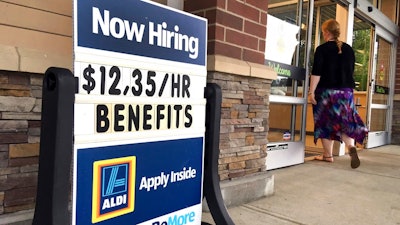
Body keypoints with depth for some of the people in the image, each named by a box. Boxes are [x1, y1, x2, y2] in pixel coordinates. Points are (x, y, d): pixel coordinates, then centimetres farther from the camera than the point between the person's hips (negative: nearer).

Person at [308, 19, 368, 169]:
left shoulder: (322, 49, -7)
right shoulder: (348, 49, 9)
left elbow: (316, 73, -14)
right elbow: (351, 70, 15)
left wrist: (311, 91, -12)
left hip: (327, 91, -4)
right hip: (346, 91, 5)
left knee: (326, 123, 5)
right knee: (345, 122, 9)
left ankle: (328, 155, 12)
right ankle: (351, 147, -16)